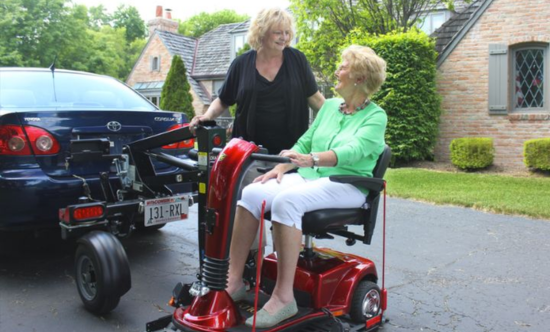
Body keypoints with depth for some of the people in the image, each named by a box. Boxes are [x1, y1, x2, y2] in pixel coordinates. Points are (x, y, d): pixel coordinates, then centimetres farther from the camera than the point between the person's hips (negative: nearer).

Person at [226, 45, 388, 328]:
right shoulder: (329, 106, 18)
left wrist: (312, 159, -37)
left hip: (346, 184, -6)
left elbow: (352, 151, -20)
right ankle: (234, 280, -18)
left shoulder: (375, 116, -1)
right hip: (307, 177, 6)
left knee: (286, 201, -35)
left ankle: (284, 297, -29)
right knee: (251, 193, -20)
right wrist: (281, 167, 0)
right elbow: (304, 143, 18)